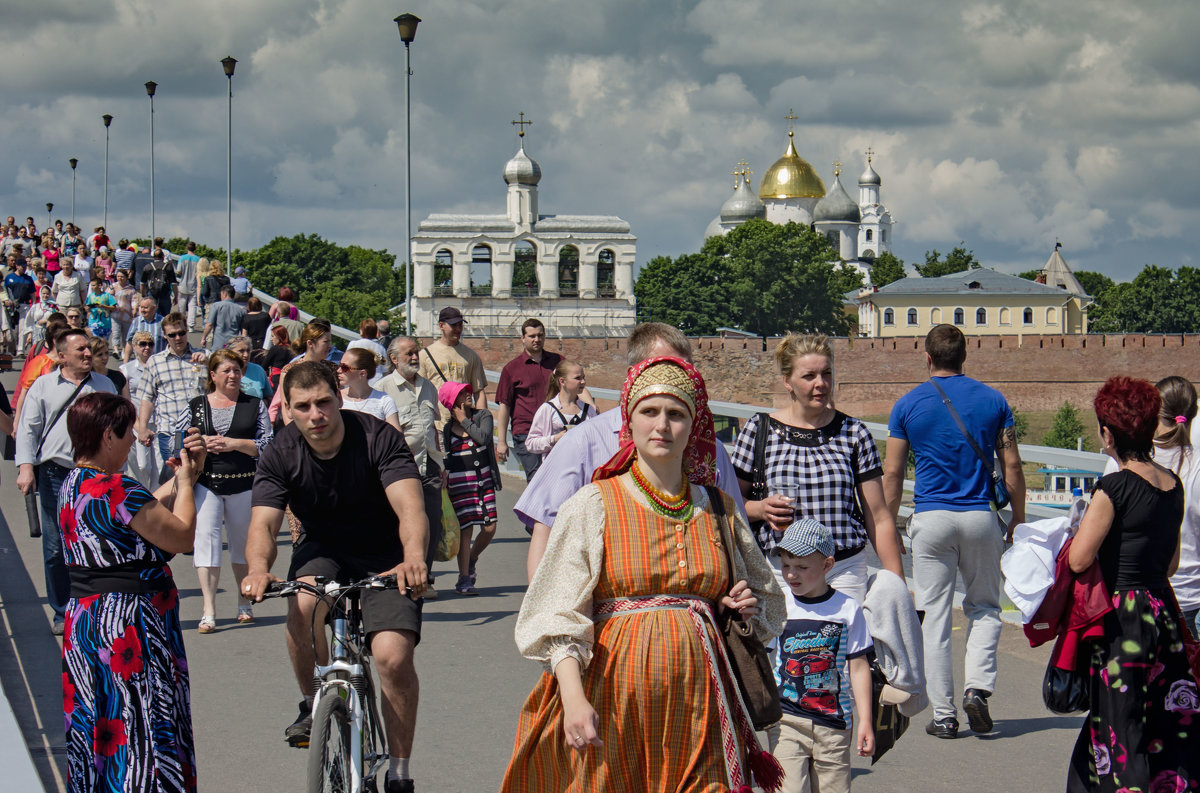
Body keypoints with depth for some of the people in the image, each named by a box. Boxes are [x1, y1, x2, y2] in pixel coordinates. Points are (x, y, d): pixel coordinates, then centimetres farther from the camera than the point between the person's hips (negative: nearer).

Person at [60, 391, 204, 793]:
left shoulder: (74, 484, 9)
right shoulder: (118, 490, -21)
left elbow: (145, 512, 18)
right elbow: (182, 536, -14)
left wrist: (183, 476, 14)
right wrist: (186, 480, 0)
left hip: (84, 618, 10)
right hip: (129, 622, -10)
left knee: (102, 728, 16)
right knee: (142, 730, -3)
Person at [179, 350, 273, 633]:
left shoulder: (255, 405, 5)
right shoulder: (196, 406, 8)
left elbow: (267, 444, -2)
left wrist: (234, 444, -14)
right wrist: (202, 443, -10)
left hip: (243, 484, 0)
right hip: (206, 484, 0)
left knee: (243, 541, 11)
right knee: (205, 537, -11)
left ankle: (244, 602, 28)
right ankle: (208, 610, -13)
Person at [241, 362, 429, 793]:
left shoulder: (378, 438, -21)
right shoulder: (281, 454, -13)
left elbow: (409, 506, -34)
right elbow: (263, 523, -21)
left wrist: (413, 559, -54)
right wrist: (258, 568, -45)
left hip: (384, 556, -2)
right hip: (323, 548, 2)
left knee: (393, 654, -21)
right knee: (302, 604, -33)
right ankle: (314, 705, -6)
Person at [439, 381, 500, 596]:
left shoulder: (483, 416, 4)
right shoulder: (447, 428, 4)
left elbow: (484, 437, -15)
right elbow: (444, 459, 7)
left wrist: (464, 420, -8)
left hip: (484, 481, 2)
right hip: (460, 483, -2)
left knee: (489, 528, 0)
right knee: (465, 530, -5)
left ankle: (471, 559, 28)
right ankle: (464, 579, 3)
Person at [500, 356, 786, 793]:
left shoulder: (718, 510, 12)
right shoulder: (594, 505, 2)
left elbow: (770, 601, 26)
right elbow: (559, 616, -5)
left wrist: (750, 607, 2)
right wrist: (574, 697, -19)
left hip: (697, 703, 3)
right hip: (616, 699, -2)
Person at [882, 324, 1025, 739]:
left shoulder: (908, 404, 0)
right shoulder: (992, 400, 3)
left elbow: (892, 474, 1)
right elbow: (1012, 466, 3)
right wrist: (1017, 518, 13)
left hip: (931, 518, -1)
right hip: (980, 517, 1)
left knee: (934, 615, 4)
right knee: (985, 606, 17)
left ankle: (944, 715, 4)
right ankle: (977, 687, -3)